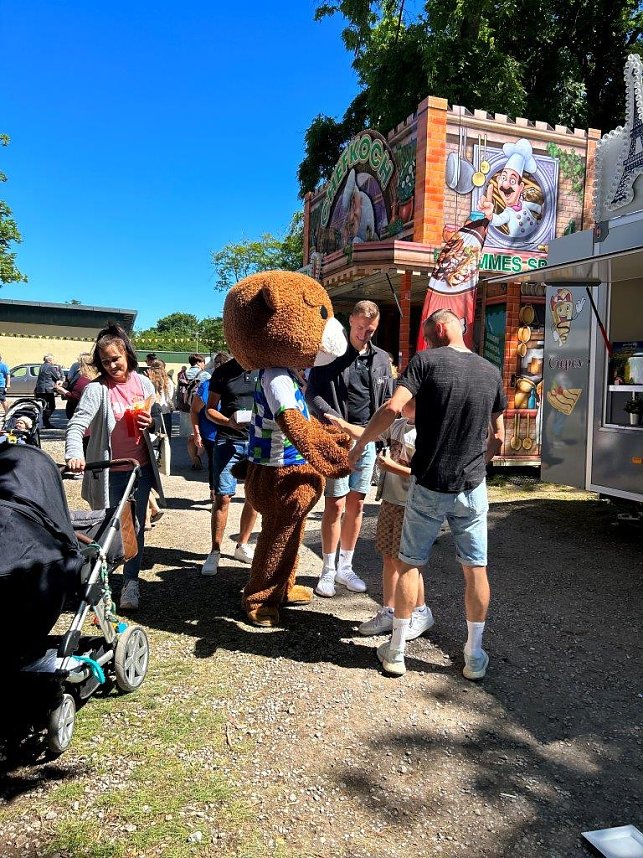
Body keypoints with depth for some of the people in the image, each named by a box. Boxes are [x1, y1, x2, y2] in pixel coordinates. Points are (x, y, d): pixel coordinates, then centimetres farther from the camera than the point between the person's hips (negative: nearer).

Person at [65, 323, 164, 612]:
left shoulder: (142, 382, 2)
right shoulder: (96, 389, -10)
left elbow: (158, 416, 14)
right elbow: (76, 424, -21)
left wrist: (151, 422, -10)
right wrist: (74, 453, -40)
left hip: (140, 468, 3)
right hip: (110, 472, -2)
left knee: (135, 526, 6)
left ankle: (130, 583, 17)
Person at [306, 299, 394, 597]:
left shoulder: (381, 358, 10)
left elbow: (387, 399, 14)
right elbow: (312, 394, -6)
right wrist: (333, 418, -21)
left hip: (367, 440, 5)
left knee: (356, 506, 10)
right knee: (335, 505, -3)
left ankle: (345, 567, 23)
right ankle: (328, 571, 11)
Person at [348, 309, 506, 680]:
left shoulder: (426, 361, -9)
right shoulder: (491, 372, 4)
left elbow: (392, 409, -21)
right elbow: (497, 438, 10)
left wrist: (359, 446, -8)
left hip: (429, 486, -3)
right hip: (473, 488, 3)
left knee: (410, 565, 10)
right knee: (476, 569, 12)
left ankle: (397, 651, 20)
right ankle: (475, 656, 22)